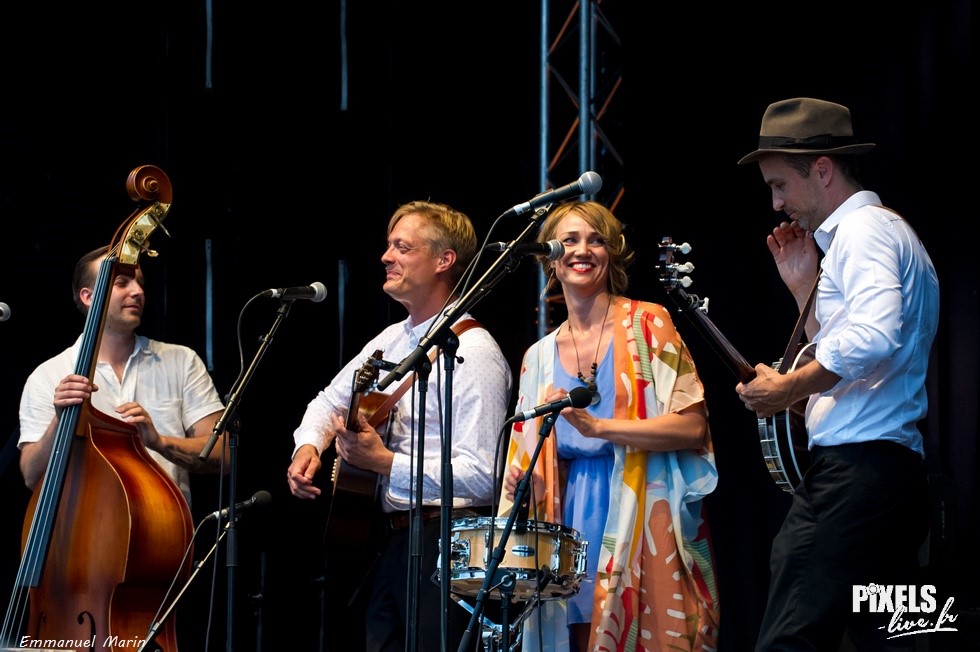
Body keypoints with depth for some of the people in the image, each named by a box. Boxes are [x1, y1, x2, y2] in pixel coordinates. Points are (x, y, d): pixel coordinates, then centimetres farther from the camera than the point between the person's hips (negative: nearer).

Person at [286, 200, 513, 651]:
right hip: (387, 538, 9)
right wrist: (308, 446, 5)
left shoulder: (473, 353, -14)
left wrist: (384, 461, -23)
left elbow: (480, 475, -22)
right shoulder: (392, 339, 14)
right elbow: (330, 401, 27)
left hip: (443, 544, -8)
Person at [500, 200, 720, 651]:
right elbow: (529, 462, 19)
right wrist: (518, 479, -4)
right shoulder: (540, 356, 14)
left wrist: (598, 427, -18)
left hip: (644, 517, -4)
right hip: (573, 523, 4)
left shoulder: (647, 324, 0)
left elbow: (692, 426, -9)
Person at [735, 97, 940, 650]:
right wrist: (805, 288, 24)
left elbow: (875, 338, -26)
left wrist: (788, 388, -17)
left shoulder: (862, 230, -7)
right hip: (899, 473, 11)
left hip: (856, 465, -11)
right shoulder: (891, 232, 25)